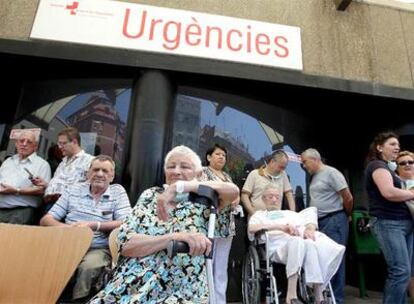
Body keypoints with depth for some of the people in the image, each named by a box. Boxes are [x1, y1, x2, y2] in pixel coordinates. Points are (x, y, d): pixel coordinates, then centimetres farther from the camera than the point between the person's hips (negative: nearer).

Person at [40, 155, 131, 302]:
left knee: (90, 266, -32)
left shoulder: (118, 191, 5)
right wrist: (66, 227, -15)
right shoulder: (74, 189, 11)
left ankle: (78, 299, -8)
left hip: (99, 250, -2)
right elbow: (45, 220, 7)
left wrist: (94, 226, -17)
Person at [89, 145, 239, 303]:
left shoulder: (201, 202, 5)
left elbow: (233, 191, -14)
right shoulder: (150, 195, 10)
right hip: (131, 287, 2)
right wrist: (174, 237, -18)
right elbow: (125, 244, -2)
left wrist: (178, 187, -18)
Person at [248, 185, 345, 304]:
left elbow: (310, 214, 20)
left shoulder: (290, 213, 37)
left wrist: (310, 228, -5)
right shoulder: (260, 214, 26)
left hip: (306, 239, 4)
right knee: (298, 242, -37)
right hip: (282, 243, -3)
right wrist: (281, 226, -10)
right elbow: (252, 227, 1)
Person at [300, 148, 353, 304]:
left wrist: (345, 216, 3)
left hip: (334, 221, -8)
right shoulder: (314, 177, 15)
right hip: (320, 222, 8)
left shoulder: (331, 173, -10)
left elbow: (348, 198, -10)